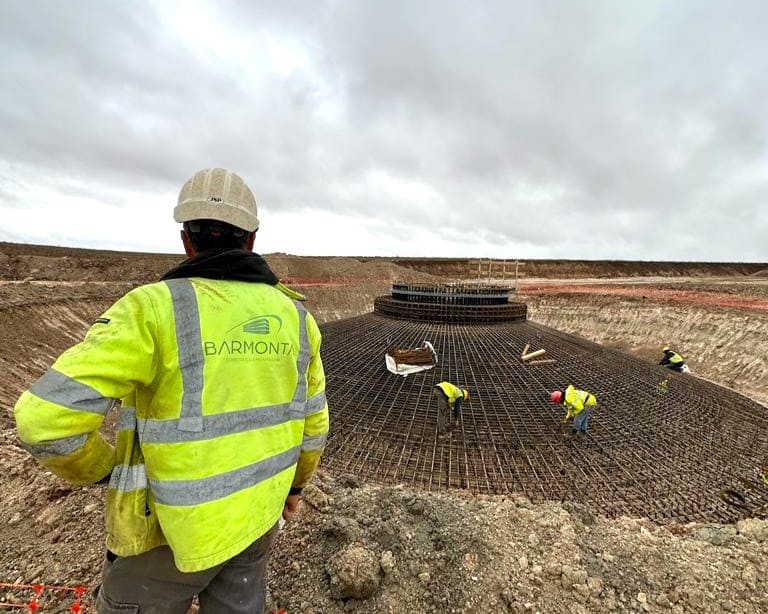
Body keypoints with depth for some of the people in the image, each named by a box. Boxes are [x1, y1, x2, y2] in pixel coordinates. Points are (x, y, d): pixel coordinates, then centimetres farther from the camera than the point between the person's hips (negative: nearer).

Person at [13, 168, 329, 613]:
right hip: (257, 512, 4)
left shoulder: (155, 309, -22)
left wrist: (104, 467, -3)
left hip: (174, 523, -4)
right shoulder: (293, 316, -7)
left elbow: (48, 417, -25)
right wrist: (297, 482, 18)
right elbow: (312, 419, 1)